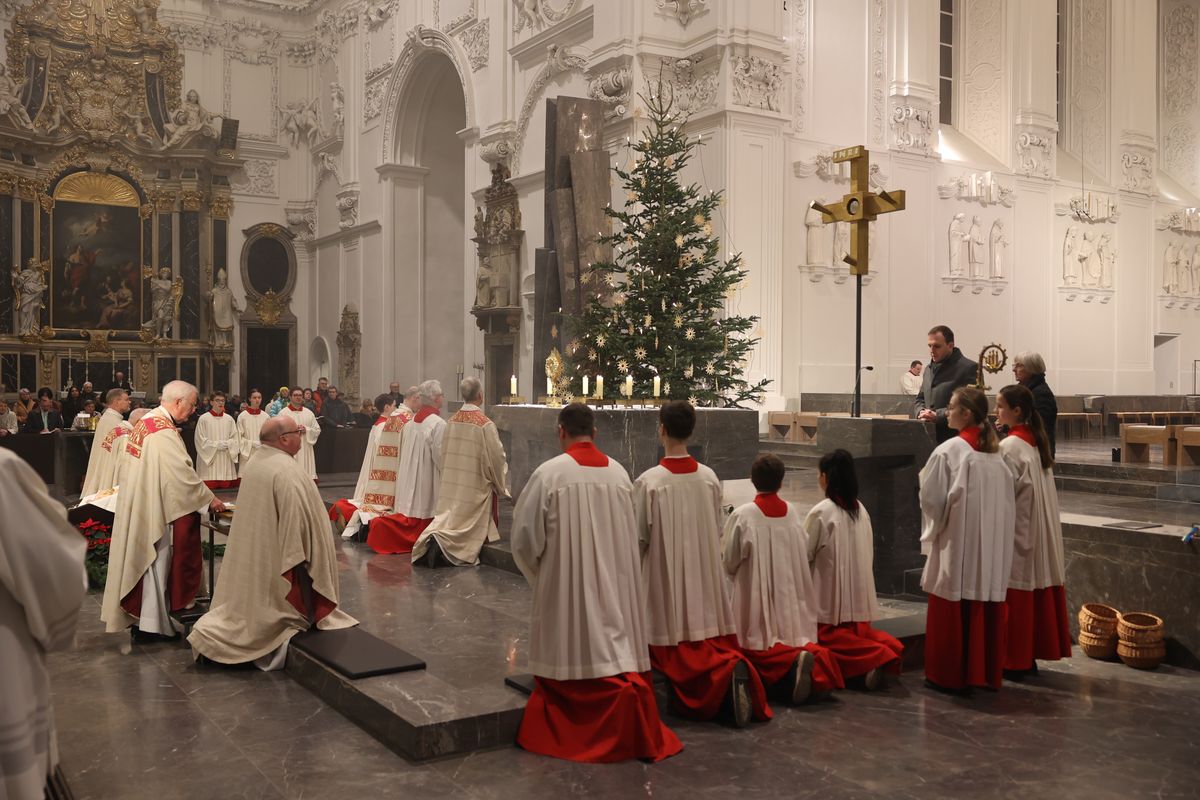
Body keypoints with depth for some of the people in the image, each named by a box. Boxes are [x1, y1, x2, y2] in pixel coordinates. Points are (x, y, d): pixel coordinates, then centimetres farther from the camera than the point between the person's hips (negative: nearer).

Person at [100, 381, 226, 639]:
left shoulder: (146, 421, 9)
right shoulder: (164, 432, -22)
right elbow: (183, 475, -22)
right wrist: (209, 499, -11)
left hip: (138, 505, 9)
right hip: (155, 509, -9)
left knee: (147, 561, 17)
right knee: (157, 563, 1)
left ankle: (138, 615, 26)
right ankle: (151, 624, 10)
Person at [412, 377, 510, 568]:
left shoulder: (451, 422, 1)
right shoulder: (485, 425, -16)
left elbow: (444, 454, 11)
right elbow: (497, 458, -12)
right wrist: (501, 486, 4)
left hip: (451, 487, 5)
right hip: (476, 487, -5)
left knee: (447, 518, 12)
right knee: (470, 527, 4)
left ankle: (435, 538, -15)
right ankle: (443, 543, -18)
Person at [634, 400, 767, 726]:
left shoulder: (648, 481, -15)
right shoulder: (710, 477, -1)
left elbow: (639, 538, -9)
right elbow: (717, 531, 9)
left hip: (667, 582, -4)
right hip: (706, 580, 4)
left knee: (680, 654, 3)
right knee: (715, 642, 12)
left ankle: (724, 674, -24)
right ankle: (734, 669, -19)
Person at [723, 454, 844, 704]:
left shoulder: (742, 516, -12)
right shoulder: (792, 512, 1)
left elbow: (728, 562, -5)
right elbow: (804, 554, 10)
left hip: (757, 598, -4)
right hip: (790, 597, 4)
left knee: (761, 649, 1)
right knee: (790, 637, 14)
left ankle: (794, 662, -30)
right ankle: (815, 658, -18)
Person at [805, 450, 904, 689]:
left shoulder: (821, 512, -14)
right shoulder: (860, 510, 7)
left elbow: (804, 554, -9)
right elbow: (868, 553, 13)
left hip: (831, 600, -7)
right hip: (859, 596, 7)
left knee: (830, 639, -1)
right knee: (857, 633, 20)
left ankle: (879, 656, -23)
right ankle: (887, 648, -9)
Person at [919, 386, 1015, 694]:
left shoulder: (948, 451, -13)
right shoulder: (996, 452, 6)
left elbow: (931, 498, -11)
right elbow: (1008, 502, 7)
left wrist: (931, 532, 5)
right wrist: (995, 530, 14)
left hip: (958, 544, -6)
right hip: (992, 545, 6)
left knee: (952, 611, 3)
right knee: (986, 609, 11)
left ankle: (948, 674, 9)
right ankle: (985, 671, 19)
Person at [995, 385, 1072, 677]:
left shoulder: (1009, 446, -18)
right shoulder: (1037, 441, 8)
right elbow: (1033, 486, 12)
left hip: (1017, 532, -8)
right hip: (1040, 531, 8)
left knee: (1016, 596, 0)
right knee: (1038, 592, 12)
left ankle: (1015, 661, 7)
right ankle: (1033, 654, 20)